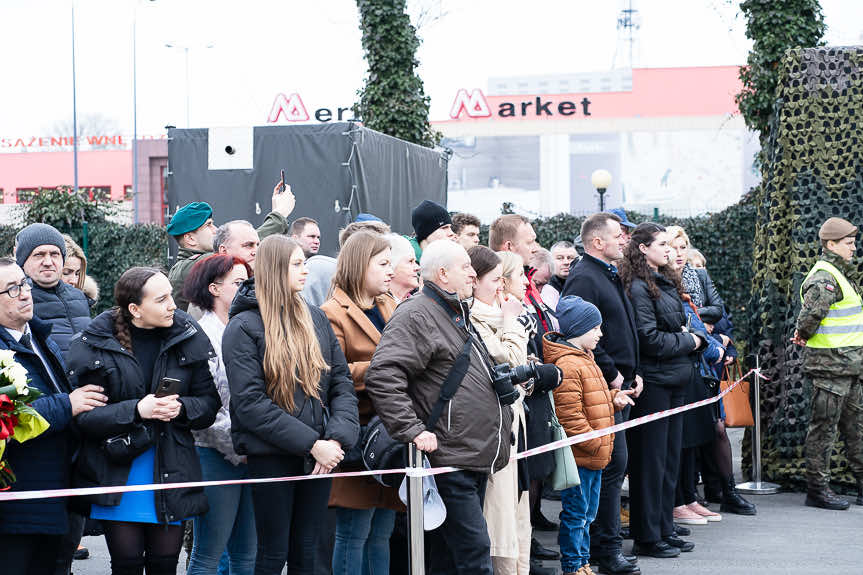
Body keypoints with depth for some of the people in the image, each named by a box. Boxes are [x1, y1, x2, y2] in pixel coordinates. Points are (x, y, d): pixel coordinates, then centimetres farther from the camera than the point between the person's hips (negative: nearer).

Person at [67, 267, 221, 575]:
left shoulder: (188, 336, 2)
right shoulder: (93, 344, -6)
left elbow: (209, 402, 5)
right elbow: (83, 414, -11)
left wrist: (181, 408, -16)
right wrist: (137, 410, -23)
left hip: (171, 468, 2)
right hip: (116, 473, -2)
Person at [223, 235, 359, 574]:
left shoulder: (316, 319, 10)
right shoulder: (244, 327, -7)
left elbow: (341, 382, 6)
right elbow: (250, 403, -15)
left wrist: (338, 438, -12)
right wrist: (312, 443, -18)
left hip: (320, 456, 5)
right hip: (270, 455, -5)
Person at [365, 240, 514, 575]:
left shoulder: (460, 315, 22)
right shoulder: (416, 315, -11)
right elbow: (382, 377, -23)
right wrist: (413, 431, -25)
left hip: (477, 459, 10)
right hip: (449, 460, -10)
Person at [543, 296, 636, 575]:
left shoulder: (585, 360, 16)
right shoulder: (567, 366, -19)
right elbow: (570, 415, -22)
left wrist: (614, 398, 10)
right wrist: (594, 443, -18)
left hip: (593, 456, 11)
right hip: (577, 455, -10)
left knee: (587, 513, 16)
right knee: (575, 513, -2)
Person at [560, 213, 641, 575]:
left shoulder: (610, 276, 19)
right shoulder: (583, 278, -13)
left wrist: (633, 372, 17)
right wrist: (611, 373, -18)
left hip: (620, 385, 10)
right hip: (602, 386, -10)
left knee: (614, 464, 12)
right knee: (614, 462, -9)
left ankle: (605, 545, 18)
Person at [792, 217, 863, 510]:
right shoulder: (824, 277, -16)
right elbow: (811, 313, -28)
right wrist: (804, 335, -11)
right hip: (830, 365, -10)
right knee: (824, 426, -3)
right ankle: (817, 488, 3)